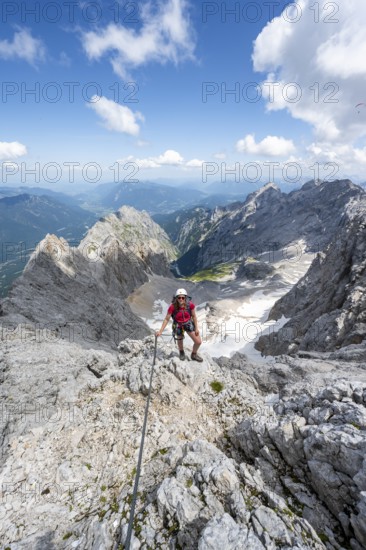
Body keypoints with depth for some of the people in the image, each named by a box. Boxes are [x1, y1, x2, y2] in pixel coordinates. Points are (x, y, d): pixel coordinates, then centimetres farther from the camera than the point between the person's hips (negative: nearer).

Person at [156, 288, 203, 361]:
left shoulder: (190, 305, -24)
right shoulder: (172, 307, -29)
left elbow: (194, 316, -8)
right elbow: (166, 319, -18)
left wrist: (196, 328, -2)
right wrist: (160, 331, -19)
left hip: (188, 324, 2)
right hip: (178, 326, -1)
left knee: (198, 342, 2)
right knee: (180, 341, 21)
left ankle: (194, 355, 36)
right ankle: (181, 352, 58)